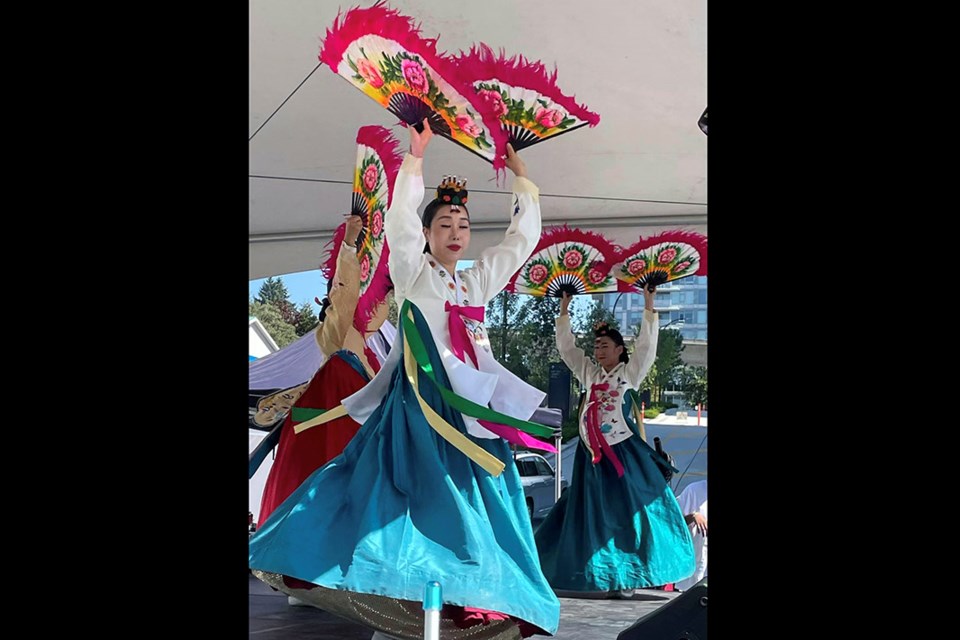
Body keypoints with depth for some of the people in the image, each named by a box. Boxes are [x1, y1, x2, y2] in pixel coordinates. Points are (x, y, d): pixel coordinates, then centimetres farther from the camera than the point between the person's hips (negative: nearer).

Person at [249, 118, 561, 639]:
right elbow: (400, 218, -10)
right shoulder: (412, 274, 6)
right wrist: (415, 153, -12)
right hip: (420, 403, -5)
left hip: (472, 406, 6)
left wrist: (519, 172, 20)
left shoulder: (477, 282, 19)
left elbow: (524, 236, 21)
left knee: (471, 503, 0)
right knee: (417, 493, -14)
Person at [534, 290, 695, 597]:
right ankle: (598, 570, 16)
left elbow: (646, 347, -10)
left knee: (625, 512, -3)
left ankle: (627, 575, 2)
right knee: (591, 513, 7)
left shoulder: (629, 373, 0)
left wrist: (648, 309, -15)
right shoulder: (589, 372, 12)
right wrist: (563, 312, 11)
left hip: (622, 453, -5)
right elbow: (566, 348, 14)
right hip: (592, 454, 5)